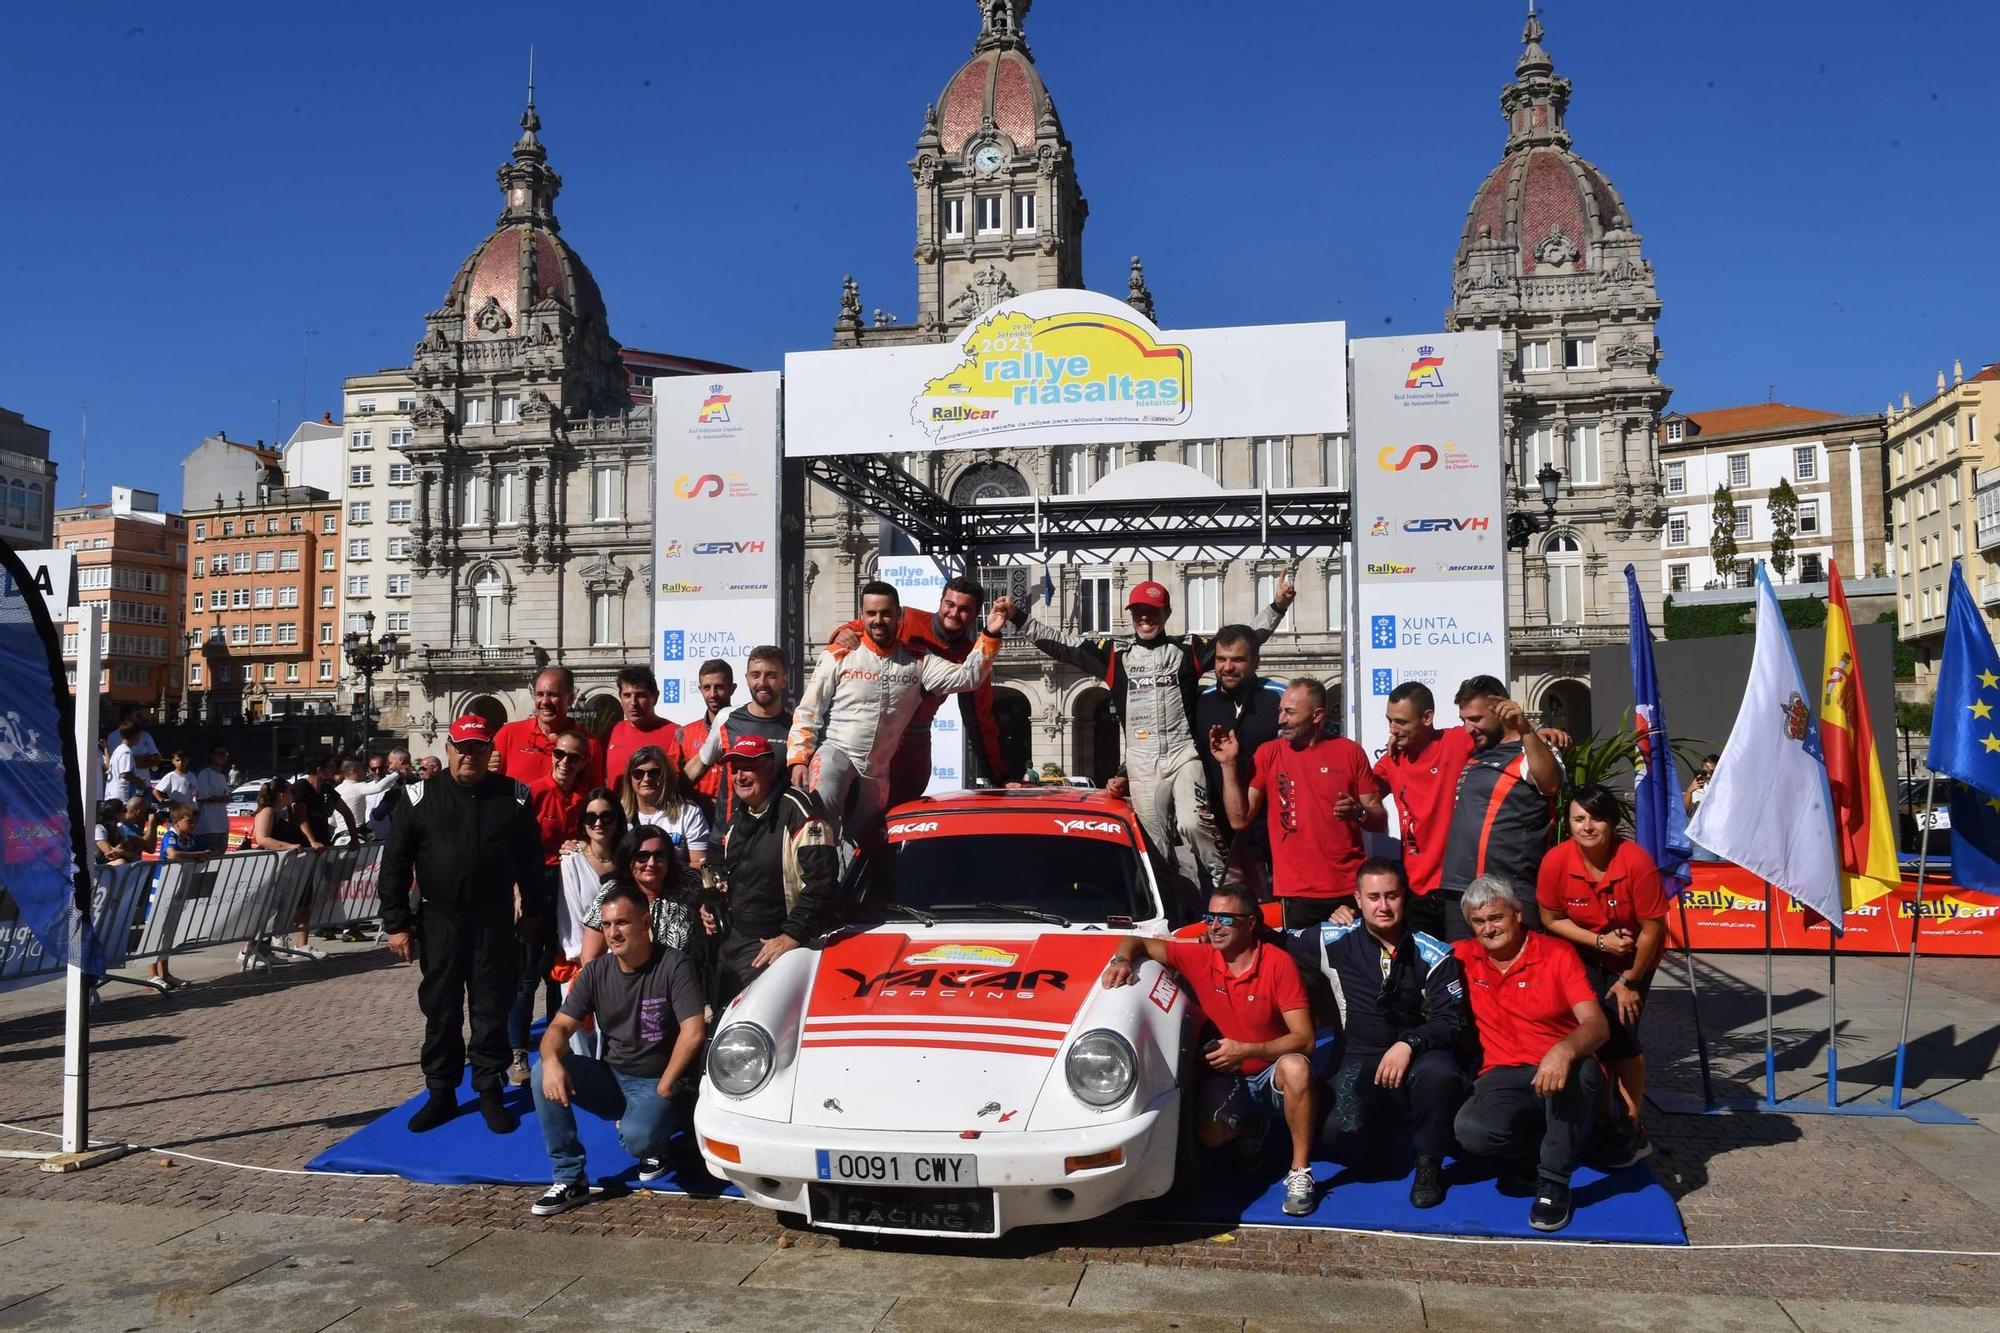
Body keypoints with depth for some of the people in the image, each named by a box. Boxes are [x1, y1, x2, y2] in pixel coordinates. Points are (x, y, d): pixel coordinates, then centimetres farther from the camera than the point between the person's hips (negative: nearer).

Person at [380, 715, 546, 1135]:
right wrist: (396, 924, -3)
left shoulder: (515, 797, 1)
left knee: (492, 1009, 7)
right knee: (440, 1010, 9)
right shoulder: (420, 797, -1)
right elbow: (395, 864, 1)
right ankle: (441, 1092, 22)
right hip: (440, 922, 0)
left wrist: (531, 912, 6)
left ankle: (490, 1090, 19)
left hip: (496, 923, 0)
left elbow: (530, 860, 7)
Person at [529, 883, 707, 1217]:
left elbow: (693, 1032, -18)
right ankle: (569, 1179, -9)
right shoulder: (596, 972, 1)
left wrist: (663, 1088, -15)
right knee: (545, 1074, -20)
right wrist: (552, 1061, -27)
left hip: (657, 1082, -5)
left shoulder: (673, 965, -13)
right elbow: (560, 1026, -4)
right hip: (611, 1078, 5)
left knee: (635, 1137, -34)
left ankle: (654, 1145, 7)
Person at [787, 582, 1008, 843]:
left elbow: (965, 677, -7)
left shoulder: (917, 663, 5)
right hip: (835, 753, -3)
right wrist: (799, 759, -10)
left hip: (877, 773, 3)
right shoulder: (839, 657, 0)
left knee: (860, 841, 11)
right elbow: (808, 712, 1)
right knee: (823, 803, -34)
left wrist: (990, 635, -19)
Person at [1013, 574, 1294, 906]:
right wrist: (1018, 617, 2)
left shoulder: (1188, 649, 6)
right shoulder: (1114, 653, 9)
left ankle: (1223, 886, -7)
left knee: (1191, 824, -25)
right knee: (1156, 846, 5)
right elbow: (1058, 643, 8)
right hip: (1141, 764, 2)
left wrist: (1278, 605, 1)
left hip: (1183, 756, -2)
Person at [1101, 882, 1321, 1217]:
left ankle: (1300, 1173, -20)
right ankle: (1249, 1124, 13)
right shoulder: (1199, 957, -9)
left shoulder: (1279, 963, -18)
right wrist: (1122, 960, -25)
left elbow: (1304, 1039, -20)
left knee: (1295, 1067, -37)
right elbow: (1135, 942, -1)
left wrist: (1246, 1050, -32)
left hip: (1271, 1070, -2)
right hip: (1225, 1074, 3)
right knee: (1210, 1136, -26)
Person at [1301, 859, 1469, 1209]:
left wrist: (1409, 1044, -22)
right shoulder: (1334, 943, 1)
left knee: (1439, 1074, -38)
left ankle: (1429, 1162, -7)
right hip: (1361, 1059, 1)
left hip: (1420, 1053, -1)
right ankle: (1386, 1135, 15)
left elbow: (1453, 1022, -7)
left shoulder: (1433, 954, -2)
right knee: (1340, 1134, -26)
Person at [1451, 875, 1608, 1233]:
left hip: (1559, 1073, -1)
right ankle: (1540, 1147, 3)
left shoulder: (1558, 954, -3)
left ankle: (1554, 1181, -18)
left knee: (1580, 1068, -39)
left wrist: (1565, 1050, -38)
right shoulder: (1463, 958, 6)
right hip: (1504, 1078, 1)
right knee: (1471, 1130, -32)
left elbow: (1596, 1025, -14)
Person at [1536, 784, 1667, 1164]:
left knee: (1620, 1030, -11)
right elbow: (1551, 920, -9)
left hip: (1634, 958, -2)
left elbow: (1652, 928, -20)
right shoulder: (1556, 861, -23)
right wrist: (1600, 941, -22)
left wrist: (1631, 981, -11)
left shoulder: (1636, 861, -29)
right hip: (1586, 957, 2)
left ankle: (1632, 1129, 6)